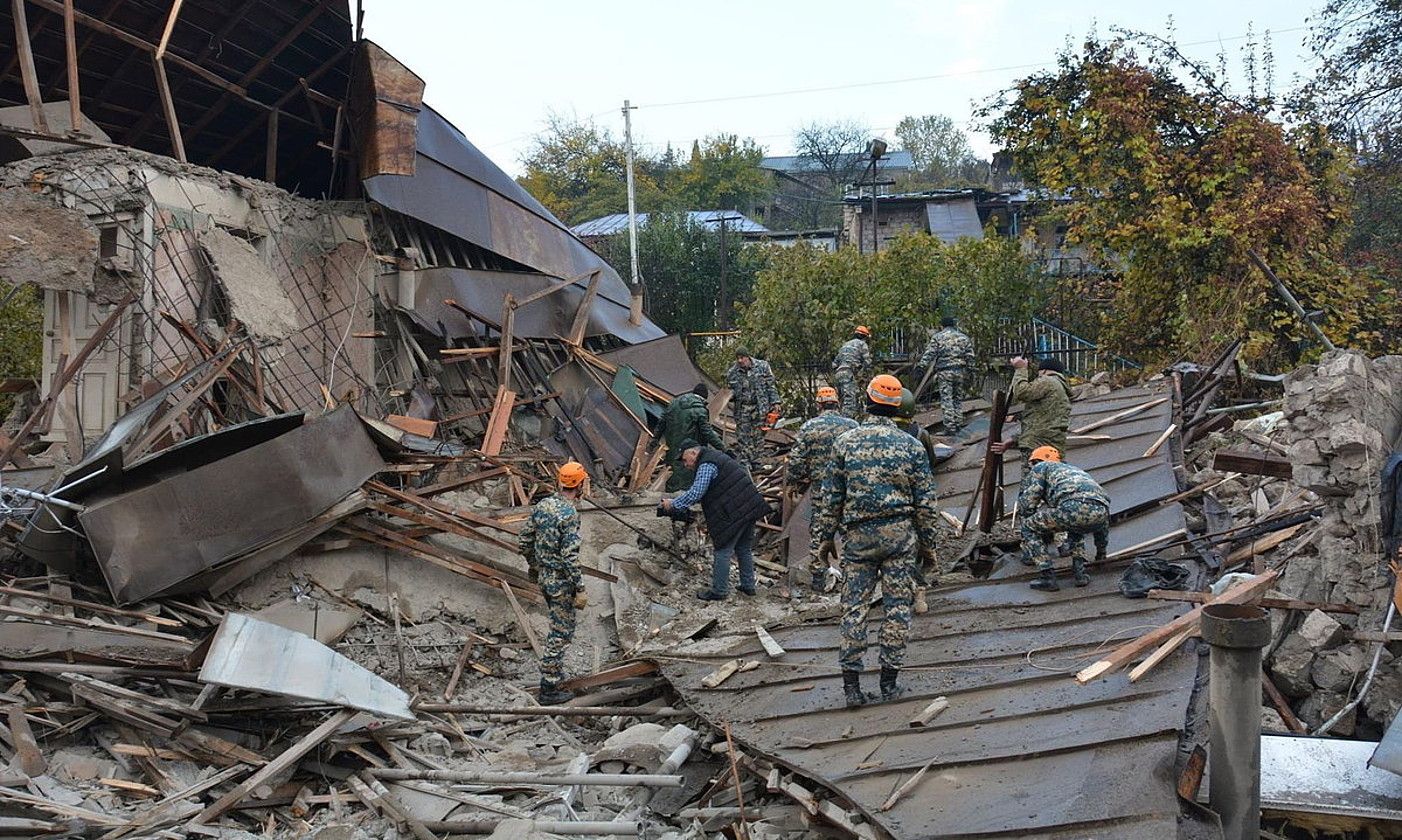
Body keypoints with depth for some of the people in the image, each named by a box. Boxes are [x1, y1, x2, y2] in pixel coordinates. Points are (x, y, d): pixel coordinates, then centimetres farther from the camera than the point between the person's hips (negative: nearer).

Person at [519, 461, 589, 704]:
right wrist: (580, 590, -19)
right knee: (561, 633, 1)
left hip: (543, 576, 8)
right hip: (561, 581, -8)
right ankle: (549, 689, 6)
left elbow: (525, 540, 9)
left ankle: (556, 672, 36)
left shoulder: (542, 505, 1)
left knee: (558, 627, 24)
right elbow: (570, 556, -25)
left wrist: (533, 565, 26)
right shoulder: (569, 514, -23)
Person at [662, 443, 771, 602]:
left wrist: (673, 504, -11)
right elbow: (703, 492, 25)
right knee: (744, 549, 20)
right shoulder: (717, 456, 19)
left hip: (734, 514, -10)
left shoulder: (706, 465, -13)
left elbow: (696, 493, -22)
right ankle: (748, 586, 30)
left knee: (723, 552, 1)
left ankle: (718, 592, 8)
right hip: (750, 509, 10)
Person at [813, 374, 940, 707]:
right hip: (900, 533, 0)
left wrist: (826, 536, 13)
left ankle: (851, 682, 4)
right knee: (897, 605, 7)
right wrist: (927, 542, 11)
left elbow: (831, 496, 3)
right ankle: (889, 680, 10)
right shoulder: (911, 445, 0)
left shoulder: (845, 442, 0)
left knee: (854, 607, 5)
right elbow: (925, 501, 2)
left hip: (857, 535, 1)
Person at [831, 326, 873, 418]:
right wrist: (864, 376, 10)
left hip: (837, 374, 8)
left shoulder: (845, 345, 31)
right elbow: (867, 362, 0)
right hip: (849, 373, -8)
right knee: (850, 399, -17)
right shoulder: (862, 344, 9)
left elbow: (835, 363, 25)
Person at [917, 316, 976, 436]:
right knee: (957, 398, 15)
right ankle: (959, 425, 13)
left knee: (946, 399, -4)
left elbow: (929, 354, -7)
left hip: (944, 372, -4)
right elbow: (970, 358, 12)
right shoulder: (964, 338, 15)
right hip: (960, 371, 4)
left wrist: (922, 365, -10)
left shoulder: (937, 337, 4)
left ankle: (950, 427, -9)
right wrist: (969, 375, 15)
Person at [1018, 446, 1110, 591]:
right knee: (1075, 528, 40)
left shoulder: (1041, 467, 26)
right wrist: (1101, 550, 55)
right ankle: (1080, 572, 21)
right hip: (1102, 513, 6)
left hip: (1073, 507, -6)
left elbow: (1027, 503, 13)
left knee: (1028, 526, 15)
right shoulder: (1076, 469, 44)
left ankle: (1047, 577, 6)